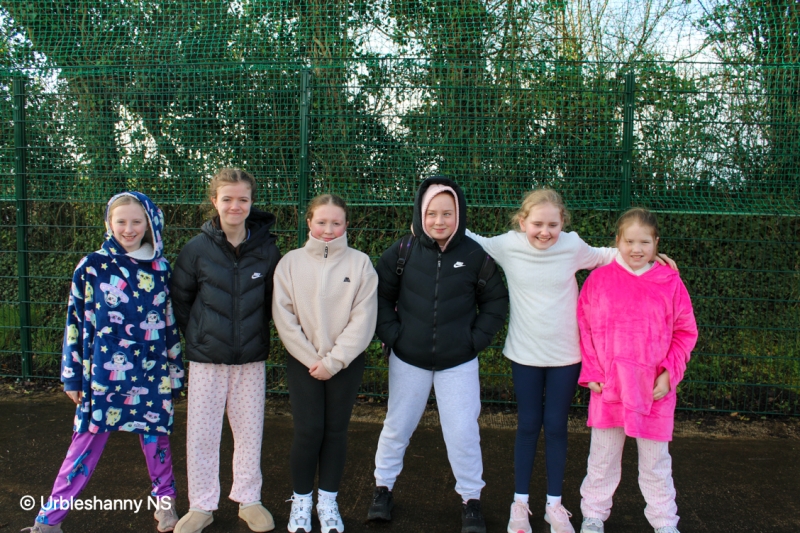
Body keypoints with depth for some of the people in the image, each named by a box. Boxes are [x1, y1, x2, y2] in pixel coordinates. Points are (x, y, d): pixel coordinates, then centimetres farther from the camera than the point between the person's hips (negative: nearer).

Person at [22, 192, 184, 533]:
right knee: (87, 442, 3)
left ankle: (165, 502, 31)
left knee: (156, 437, 11)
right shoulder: (92, 266, -3)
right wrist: (72, 376, 1)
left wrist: (174, 368, 11)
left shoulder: (160, 268, 4)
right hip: (104, 374, -2)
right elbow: (76, 323, 0)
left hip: (152, 373, 2)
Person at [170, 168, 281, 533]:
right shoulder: (197, 248, -7)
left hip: (252, 358, 1)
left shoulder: (267, 249, -4)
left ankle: (249, 500, 29)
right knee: (201, 434, 8)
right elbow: (179, 298, 5)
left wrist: (255, 329, 6)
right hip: (206, 358, 0)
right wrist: (197, 335, 5)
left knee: (250, 432, 11)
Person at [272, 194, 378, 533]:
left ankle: (328, 501, 25)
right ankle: (301, 500, 21)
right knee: (307, 431, 0)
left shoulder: (360, 263, -3)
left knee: (336, 430, 8)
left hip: (346, 362, 0)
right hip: (302, 362, 0)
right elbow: (283, 316, -4)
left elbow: (363, 319, -7)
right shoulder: (291, 262, -1)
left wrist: (333, 361, -12)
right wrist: (311, 359, -10)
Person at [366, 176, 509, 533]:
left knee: (463, 433, 2)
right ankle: (383, 487, 36)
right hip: (408, 360, 1)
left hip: (459, 363, -1)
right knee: (397, 427, 14)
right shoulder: (403, 252, -7)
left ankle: (470, 498, 24)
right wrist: (391, 333, -5)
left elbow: (496, 302, 3)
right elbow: (381, 295, 3)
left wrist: (476, 338, -4)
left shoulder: (474, 256, -8)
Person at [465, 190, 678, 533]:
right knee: (528, 426, 10)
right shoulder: (507, 246, -12)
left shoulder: (572, 245, -10)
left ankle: (554, 505, 25)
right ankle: (520, 503, 26)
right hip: (524, 354, 0)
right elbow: (471, 241, 4)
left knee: (555, 427, 9)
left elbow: (602, 256, 10)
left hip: (566, 355, 0)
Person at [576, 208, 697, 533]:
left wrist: (669, 373, -7)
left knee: (656, 461, 15)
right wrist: (592, 372, -4)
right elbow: (584, 328, 1)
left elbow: (685, 332, 3)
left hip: (654, 389, 0)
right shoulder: (598, 279, -3)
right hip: (608, 387, 0)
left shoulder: (670, 282, -3)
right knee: (602, 458, 15)